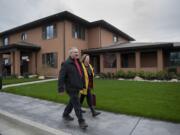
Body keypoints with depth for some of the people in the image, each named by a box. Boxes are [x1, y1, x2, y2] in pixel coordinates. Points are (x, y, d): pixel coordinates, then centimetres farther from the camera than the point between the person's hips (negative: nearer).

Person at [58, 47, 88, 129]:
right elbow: (61, 77, -17)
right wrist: (61, 89, -19)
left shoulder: (78, 62, 10)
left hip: (77, 87, 8)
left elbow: (81, 74, 16)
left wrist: (83, 85, 16)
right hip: (71, 88, -8)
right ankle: (81, 121, 7)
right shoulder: (66, 63, -13)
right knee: (77, 104, -4)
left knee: (72, 102, 20)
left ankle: (65, 115, 41)